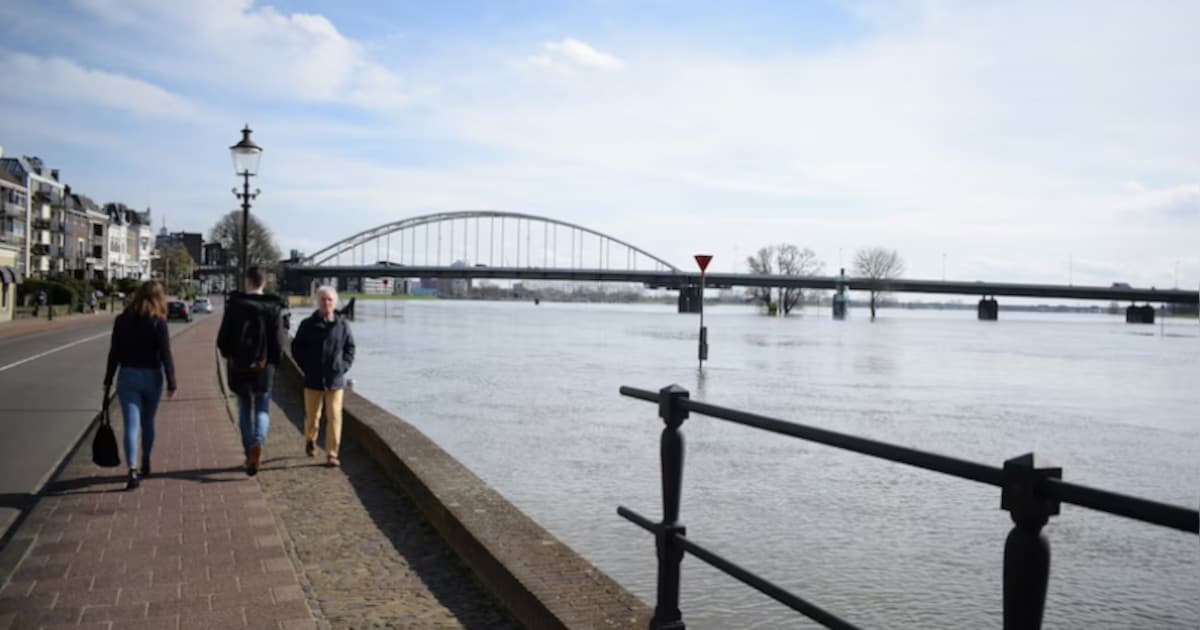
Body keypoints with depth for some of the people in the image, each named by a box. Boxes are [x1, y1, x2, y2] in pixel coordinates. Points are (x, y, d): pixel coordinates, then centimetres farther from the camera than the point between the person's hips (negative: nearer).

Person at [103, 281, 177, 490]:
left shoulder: (122, 320, 0)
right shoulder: (158, 323, -9)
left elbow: (114, 354, 3)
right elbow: (166, 356, -10)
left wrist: (108, 381, 10)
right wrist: (171, 384, -6)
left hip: (127, 377, 1)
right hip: (151, 377, -1)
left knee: (131, 425, -4)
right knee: (148, 422, 19)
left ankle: (132, 470, -18)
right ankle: (146, 463, 34)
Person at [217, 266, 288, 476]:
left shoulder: (234, 305, -2)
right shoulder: (273, 307, -5)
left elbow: (222, 340, -1)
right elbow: (278, 342, -7)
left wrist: (229, 357, 18)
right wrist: (273, 364, 9)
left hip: (238, 367, 1)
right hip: (263, 367, -1)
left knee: (244, 411, 15)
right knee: (262, 410, 8)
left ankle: (249, 453, 17)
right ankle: (257, 443, -18)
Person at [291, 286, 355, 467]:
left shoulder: (342, 325, 1)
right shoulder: (308, 324, -1)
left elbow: (350, 347, 11)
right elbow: (296, 347, 7)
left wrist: (344, 366, 0)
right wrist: (306, 367, 0)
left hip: (335, 379, 0)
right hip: (313, 379, 0)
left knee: (334, 417, -5)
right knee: (312, 416, 10)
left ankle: (332, 455, 1)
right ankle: (310, 440, 41)